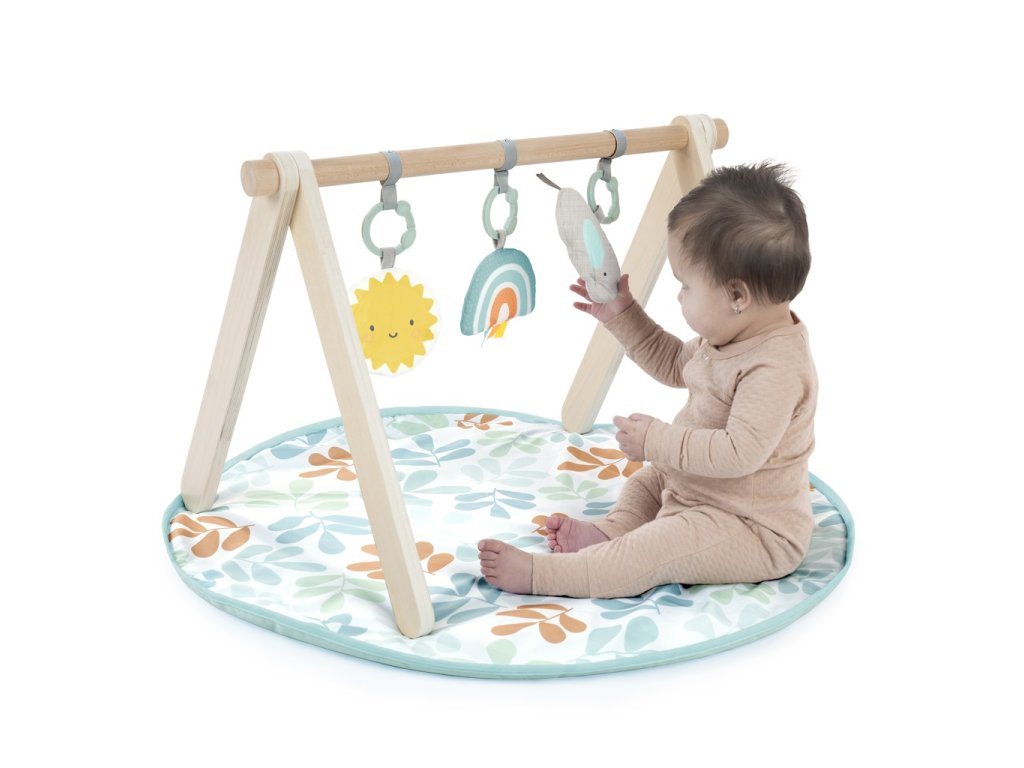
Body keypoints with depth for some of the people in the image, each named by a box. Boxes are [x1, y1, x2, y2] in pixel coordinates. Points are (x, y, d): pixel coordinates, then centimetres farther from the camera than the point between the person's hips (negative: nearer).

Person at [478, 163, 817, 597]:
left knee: (664, 548, -27)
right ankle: (613, 533, -1)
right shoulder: (731, 335, 1)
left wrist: (658, 441, -30)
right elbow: (675, 365, 19)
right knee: (646, 480, 24)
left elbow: (740, 452, -38)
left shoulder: (776, 369, -31)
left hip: (758, 532, -11)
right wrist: (622, 316, 10)